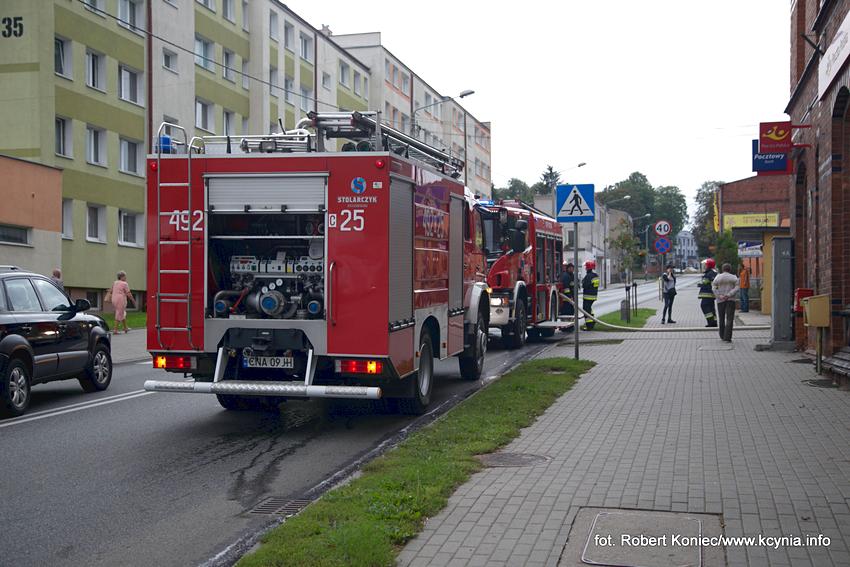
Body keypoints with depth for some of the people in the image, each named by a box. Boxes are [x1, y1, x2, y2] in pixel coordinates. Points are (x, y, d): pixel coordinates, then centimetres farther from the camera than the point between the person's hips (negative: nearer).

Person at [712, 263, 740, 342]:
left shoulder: (717, 277, 3)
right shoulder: (734, 277, 1)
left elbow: (713, 288, -7)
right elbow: (736, 288, -9)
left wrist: (719, 296, -14)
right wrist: (728, 295, -14)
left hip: (720, 300, 2)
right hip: (730, 300, -2)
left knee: (721, 318, 16)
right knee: (729, 319, -4)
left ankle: (722, 336, 25)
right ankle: (727, 337, -14)